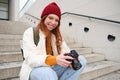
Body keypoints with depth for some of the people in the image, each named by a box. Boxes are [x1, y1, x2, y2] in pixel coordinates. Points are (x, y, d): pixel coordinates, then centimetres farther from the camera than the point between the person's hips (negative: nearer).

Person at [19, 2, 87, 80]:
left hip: (53, 69, 5)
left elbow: (65, 51, 0)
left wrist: (71, 57, -26)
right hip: (35, 70, -5)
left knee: (81, 60, -13)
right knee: (48, 73, -40)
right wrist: (55, 59, -38)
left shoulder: (57, 35, 10)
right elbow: (31, 59, -20)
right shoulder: (30, 32, -7)